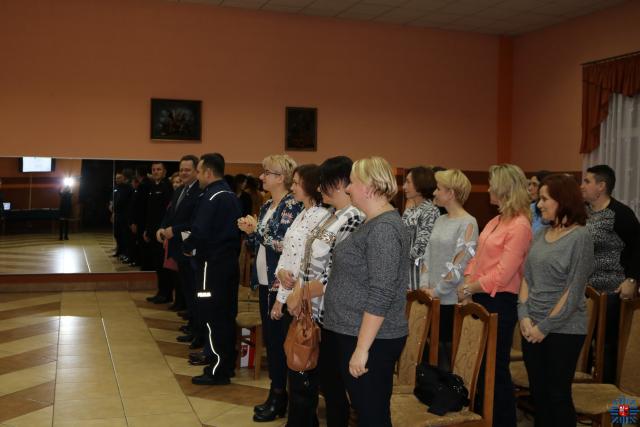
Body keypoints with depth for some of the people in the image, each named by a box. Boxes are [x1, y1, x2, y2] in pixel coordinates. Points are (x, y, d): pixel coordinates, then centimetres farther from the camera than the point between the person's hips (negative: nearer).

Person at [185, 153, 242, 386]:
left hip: (213, 264, -9)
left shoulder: (210, 197, -15)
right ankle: (227, 365, 22)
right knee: (226, 315, 13)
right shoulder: (231, 195, 14)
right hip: (230, 262, 9)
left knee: (212, 317, -2)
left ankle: (218, 371, 3)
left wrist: (186, 246, -4)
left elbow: (200, 232, -23)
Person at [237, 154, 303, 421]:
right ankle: (276, 390, 23)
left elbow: (287, 245, -22)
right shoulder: (266, 206, 13)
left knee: (278, 338, -1)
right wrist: (250, 232, 0)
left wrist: (258, 229, -15)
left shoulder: (292, 206, -13)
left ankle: (279, 396, 11)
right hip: (264, 280, 8)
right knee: (269, 337, 13)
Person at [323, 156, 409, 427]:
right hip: (351, 333, 9)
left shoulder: (384, 228, -19)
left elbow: (381, 296, -24)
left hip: (370, 339, -9)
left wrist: (362, 348, -23)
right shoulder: (373, 223, 11)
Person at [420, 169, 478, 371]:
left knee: (449, 352, 2)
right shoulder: (440, 220, 12)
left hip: (452, 301, -7)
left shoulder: (468, 224, -10)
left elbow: (459, 266, -15)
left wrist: (436, 291, -12)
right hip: (433, 300, 7)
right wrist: (424, 284, 1)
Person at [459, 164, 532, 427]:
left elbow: (502, 274, -19)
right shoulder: (495, 221, 13)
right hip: (480, 299, 8)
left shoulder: (520, 225, -15)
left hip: (500, 302, -8)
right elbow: (477, 258, 14)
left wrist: (470, 289, -12)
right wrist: (466, 285, 0)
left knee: (496, 366, 3)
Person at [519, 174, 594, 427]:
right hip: (532, 327, 6)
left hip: (563, 330, -6)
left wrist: (545, 327, -12)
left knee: (558, 395, 5)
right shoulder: (541, 233, 7)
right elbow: (526, 277, 8)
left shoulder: (580, 237, -11)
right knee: (537, 392, 14)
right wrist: (524, 315, -5)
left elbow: (573, 292, -14)